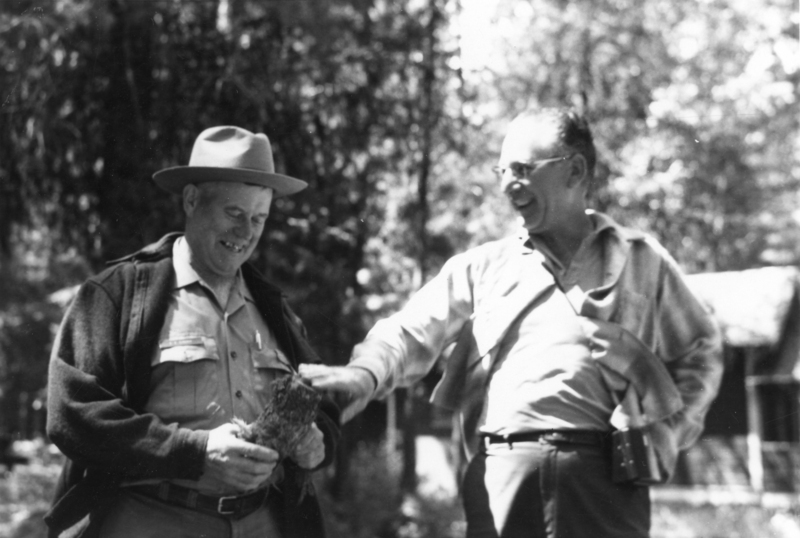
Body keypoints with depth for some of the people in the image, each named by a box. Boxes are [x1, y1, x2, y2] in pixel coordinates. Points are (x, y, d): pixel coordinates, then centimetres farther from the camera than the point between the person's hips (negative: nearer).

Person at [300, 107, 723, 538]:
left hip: (605, 474, -1)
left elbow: (701, 352, 20)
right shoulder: (481, 266, 15)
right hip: (502, 472, 1)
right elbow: (413, 332, 4)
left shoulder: (641, 260, 14)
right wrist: (367, 372, -17)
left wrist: (667, 432, 5)